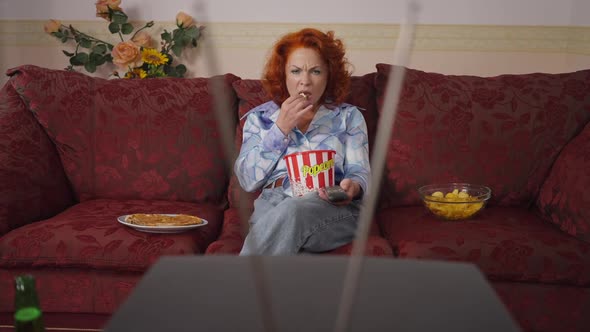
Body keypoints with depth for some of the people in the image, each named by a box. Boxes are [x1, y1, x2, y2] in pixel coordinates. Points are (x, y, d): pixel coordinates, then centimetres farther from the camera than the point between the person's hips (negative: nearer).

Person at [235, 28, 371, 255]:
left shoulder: (348, 116, 20)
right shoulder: (260, 117, 20)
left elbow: (360, 172, 10)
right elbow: (248, 180, 7)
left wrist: (352, 187, -17)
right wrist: (281, 128, -1)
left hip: (333, 206, 0)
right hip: (273, 201, 0)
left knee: (290, 212, -37)